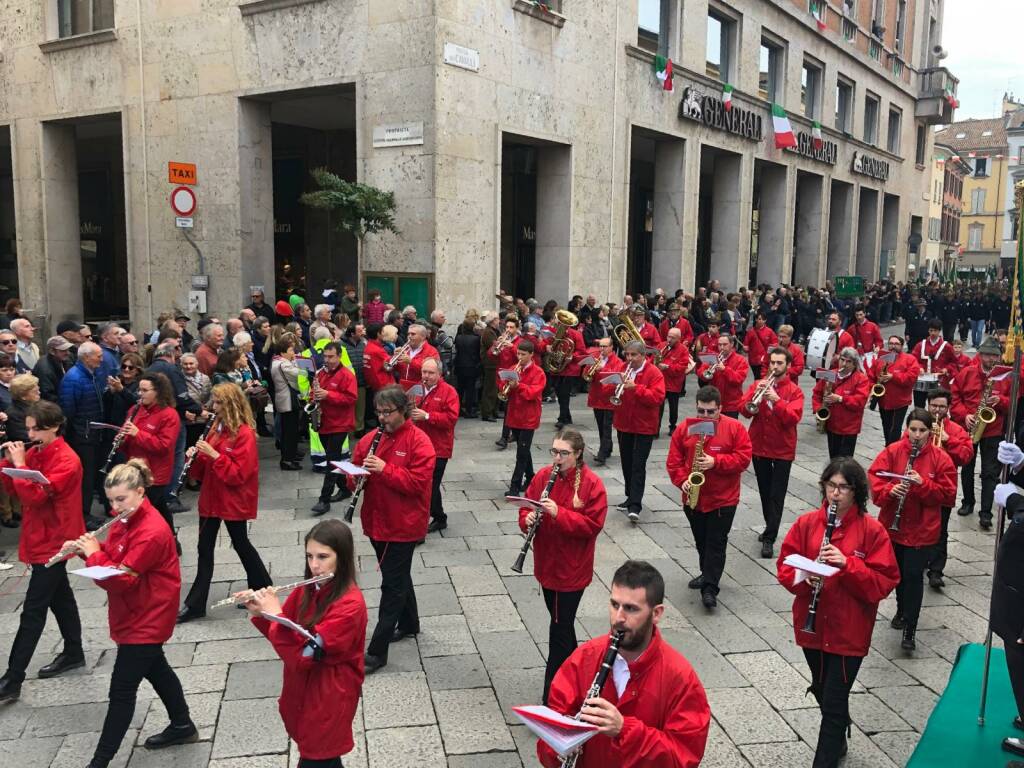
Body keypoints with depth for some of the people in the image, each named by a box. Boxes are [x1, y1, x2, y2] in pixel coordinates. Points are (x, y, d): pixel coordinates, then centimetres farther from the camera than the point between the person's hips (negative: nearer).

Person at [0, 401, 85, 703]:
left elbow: (35, 496, -27)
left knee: (32, 612, -5)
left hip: (52, 542, -9)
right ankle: (73, 653, 33)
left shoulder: (66, 461, -21)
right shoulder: (34, 453, 6)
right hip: (42, 539, 9)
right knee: (59, 596, 19)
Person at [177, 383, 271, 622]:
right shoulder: (218, 427, 7)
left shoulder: (244, 434, -16)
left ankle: (263, 587, 30)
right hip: (212, 498, 7)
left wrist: (214, 454, -25)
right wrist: (196, 457, -8)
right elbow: (206, 468, 12)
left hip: (234, 501, -7)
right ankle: (195, 604, 13)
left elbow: (238, 474, -21)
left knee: (240, 544, 8)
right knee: (205, 548, 8)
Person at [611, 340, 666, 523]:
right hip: (623, 425, 6)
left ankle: (635, 505, -13)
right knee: (626, 464, 13)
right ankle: (631, 497, 26)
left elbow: (658, 398, -19)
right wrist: (617, 384, -15)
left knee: (638, 466, -10)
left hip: (644, 427, -6)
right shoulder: (622, 370, 9)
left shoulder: (653, 373, -8)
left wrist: (635, 387, -27)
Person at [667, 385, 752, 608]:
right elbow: (674, 460, 2)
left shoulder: (734, 428, -6)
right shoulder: (684, 428, 0)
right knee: (701, 540, 17)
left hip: (723, 499, -3)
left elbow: (744, 458, -11)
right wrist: (682, 481, -13)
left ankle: (709, 587, -2)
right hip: (693, 497, 3)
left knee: (716, 543, -4)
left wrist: (715, 462, -21)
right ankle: (707, 574, 36)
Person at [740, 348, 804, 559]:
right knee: (764, 492, 15)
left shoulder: (794, 391, -5)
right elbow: (744, 410, -7)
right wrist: (756, 395, -23)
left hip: (783, 450, -3)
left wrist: (776, 400, -30)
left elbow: (793, 417, -19)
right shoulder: (757, 385, 4)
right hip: (759, 447, 4)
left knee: (777, 495, -4)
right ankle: (771, 528, 32)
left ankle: (769, 538, -2)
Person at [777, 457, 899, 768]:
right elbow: (785, 564, 2)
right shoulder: (806, 523, -1)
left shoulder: (872, 530, -10)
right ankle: (838, 739, 48)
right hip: (812, 627, 4)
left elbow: (885, 581, -12)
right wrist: (803, 577, -19)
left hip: (849, 631, -4)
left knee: (833, 702, -1)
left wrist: (847, 564, -26)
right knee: (822, 692, 22)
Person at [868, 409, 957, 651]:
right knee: (898, 573, 18)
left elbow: (948, 494, -8)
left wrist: (923, 483, -22)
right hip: (892, 526, 3)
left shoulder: (940, 458, -6)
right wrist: (889, 490, -23)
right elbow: (873, 477, -5)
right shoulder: (892, 451, -3)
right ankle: (902, 609, 42)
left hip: (922, 530, -2)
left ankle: (910, 630, 3)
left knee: (913, 576, -6)